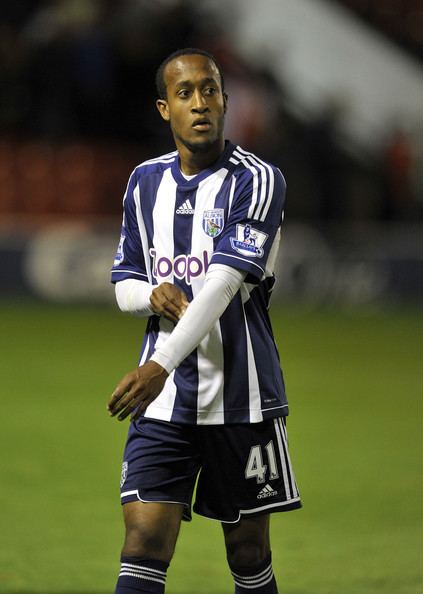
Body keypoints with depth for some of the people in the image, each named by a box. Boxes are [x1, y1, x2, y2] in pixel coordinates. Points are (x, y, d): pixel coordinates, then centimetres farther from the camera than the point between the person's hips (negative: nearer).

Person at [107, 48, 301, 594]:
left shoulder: (256, 181, -9)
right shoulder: (145, 182, 10)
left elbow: (224, 283, -21)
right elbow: (125, 284, 18)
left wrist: (161, 365, -32)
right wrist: (153, 295, -8)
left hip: (240, 397, -3)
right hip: (162, 403, 3)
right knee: (143, 545, -10)